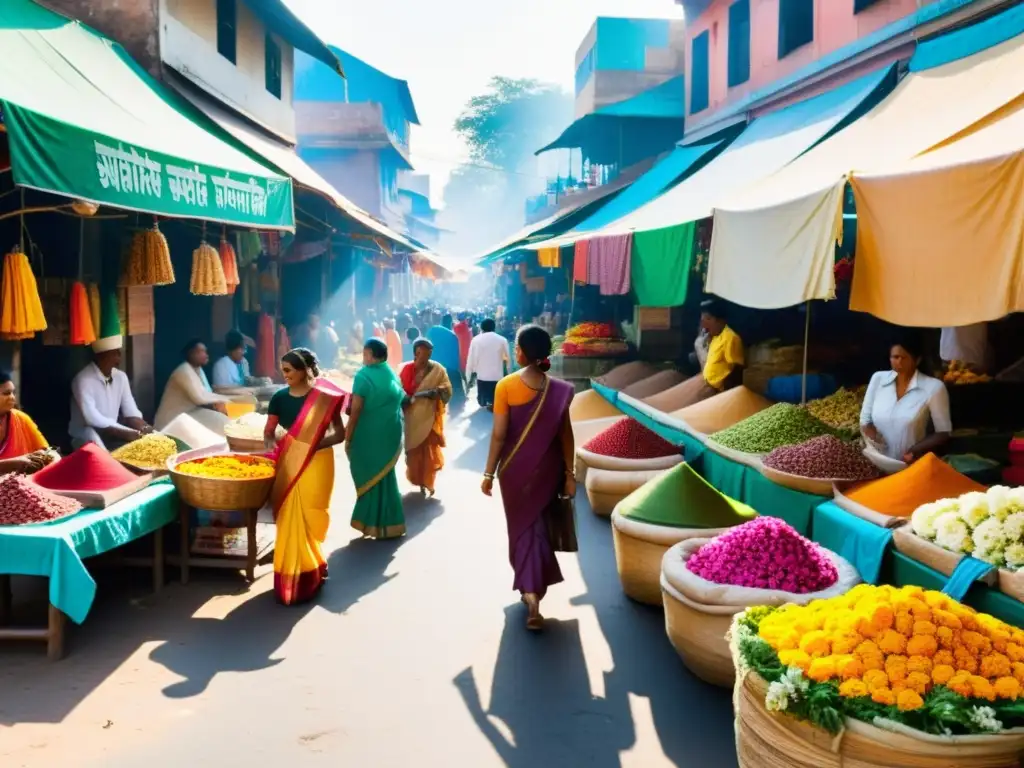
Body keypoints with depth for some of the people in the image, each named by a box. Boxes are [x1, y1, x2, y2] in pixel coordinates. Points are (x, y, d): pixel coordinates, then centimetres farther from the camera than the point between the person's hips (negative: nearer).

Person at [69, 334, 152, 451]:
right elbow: (93, 419, -28)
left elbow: (131, 412, 0)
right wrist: (129, 433, -34)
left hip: (111, 435, 6)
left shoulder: (121, 377, 4)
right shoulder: (83, 380, -18)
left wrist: (144, 429, -23)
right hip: (87, 438, -6)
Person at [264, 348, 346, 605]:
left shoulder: (324, 397, -8)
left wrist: (313, 444, -18)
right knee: (290, 518, 7)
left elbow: (340, 433, -6)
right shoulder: (280, 397, 3)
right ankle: (292, 575, 22)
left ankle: (305, 577, 14)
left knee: (307, 517, 0)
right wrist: (272, 443, -11)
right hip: (288, 463, 4)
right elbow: (269, 430, 11)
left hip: (316, 464, -4)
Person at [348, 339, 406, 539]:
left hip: (369, 436, -6)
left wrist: (348, 439, -8)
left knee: (370, 478, 6)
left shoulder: (363, 376, -13)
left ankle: (375, 524, 12)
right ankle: (387, 524, 22)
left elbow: (356, 411, -15)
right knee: (384, 477, 17)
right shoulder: (393, 376, 8)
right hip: (391, 435, 7)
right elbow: (399, 402, 11)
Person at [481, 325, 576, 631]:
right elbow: (566, 435, -5)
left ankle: (530, 591, 0)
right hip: (546, 468, 2)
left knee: (522, 526, 10)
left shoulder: (505, 386, -14)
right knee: (538, 524, 20)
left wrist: (489, 473, -5)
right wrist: (569, 474, 3)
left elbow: (499, 435, -13)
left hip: (515, 468, -2)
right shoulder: (558, 389, -7)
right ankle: (534, 588, 33)